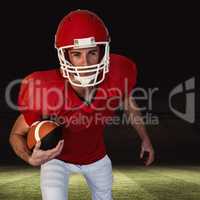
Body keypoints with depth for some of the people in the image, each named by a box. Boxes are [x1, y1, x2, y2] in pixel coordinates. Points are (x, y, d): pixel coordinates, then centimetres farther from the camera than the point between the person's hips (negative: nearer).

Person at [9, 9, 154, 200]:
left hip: (96, 155, 4)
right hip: (57, 157, -4)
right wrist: (30, 158, -41)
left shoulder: (119, 74, -29)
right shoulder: (44, 90, -38)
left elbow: (129, 103, -3)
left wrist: (145, 138, 9)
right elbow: (17, 133, -20)